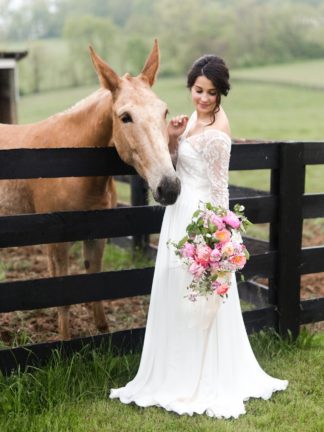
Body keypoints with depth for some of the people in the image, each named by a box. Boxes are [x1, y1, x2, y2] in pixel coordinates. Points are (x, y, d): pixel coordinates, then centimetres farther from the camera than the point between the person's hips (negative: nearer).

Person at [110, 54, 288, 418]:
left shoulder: (215, 132, -18)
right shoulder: (195, 117, 8)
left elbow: (219, 188, -18)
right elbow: (174, 163, 14)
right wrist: (172, 138, -4)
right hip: (181, 213, 9)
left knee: (198, 302, 3)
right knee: (177, 295, 18)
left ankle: (206, 385, 21)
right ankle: (182, 374, 35)